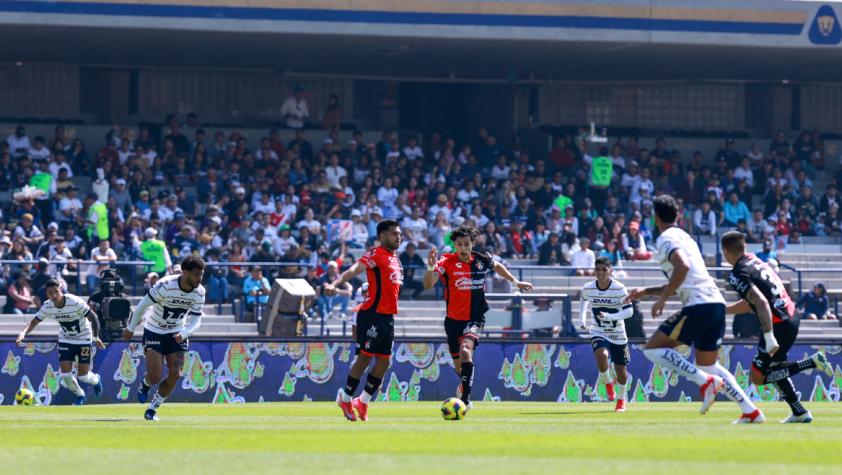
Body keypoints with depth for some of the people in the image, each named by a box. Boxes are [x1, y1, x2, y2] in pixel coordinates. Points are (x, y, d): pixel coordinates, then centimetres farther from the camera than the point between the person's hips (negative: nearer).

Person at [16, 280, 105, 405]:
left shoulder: (75, 302, -28)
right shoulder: (47, 307, -15)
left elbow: (93, 317, -18)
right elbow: (34, 321, -7)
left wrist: (96, 338, -18)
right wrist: (24, 333, -27)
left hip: (83, 339, -4)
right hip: (65, 340, 4)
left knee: (83, 376, -3)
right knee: (65, 374, -8)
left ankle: (96, 380, 36)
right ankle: (80, 395, 23)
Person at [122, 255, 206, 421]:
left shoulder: (199, 292, -11)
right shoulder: (165, 286, -27)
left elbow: (196, 320, -4)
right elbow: (142, 305, -15)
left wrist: (184, 334, -24)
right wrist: (130, 328, -5)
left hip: (177, 334, 4)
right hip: (154, 332, -4)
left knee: (175, 374, -10)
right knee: (155, 378, -12)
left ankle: (152, 409, 11)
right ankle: (145, 383, 28)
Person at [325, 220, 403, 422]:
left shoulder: (395, 258, 15)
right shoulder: (376, 255, -10)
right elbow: (354, 269, -25)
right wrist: (335, 284, -40)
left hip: (387, 317, 8)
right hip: (372, 315, -8)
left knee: (383, 362, 8)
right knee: (365, 358, -4)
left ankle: (363, 402, 18)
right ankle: (346, 399, 8)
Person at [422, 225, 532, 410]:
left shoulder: (482, 260, -6)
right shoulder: (447, 262, -13)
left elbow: (497, 266, 19)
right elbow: (428, 285, -27)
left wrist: (515, 282, 19)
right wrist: (431, 268, -45)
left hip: (475, 318, -1)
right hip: (453, 319, 1)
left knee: (466, 350, -29)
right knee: (459, 365, 14)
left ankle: (465, 397, -29)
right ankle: (463, 385, 50)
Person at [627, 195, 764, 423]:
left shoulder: (666, 239, -3)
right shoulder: (684, 237, 26)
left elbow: (682, 267, -23)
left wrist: (662, 299, -18)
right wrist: (646, 291, 31)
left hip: (698, 306, -9)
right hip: (716, 303, 9)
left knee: (653, 349, -4)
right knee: (708, 364, 20)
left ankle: (705, 381, -16)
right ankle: (751, 411, 12)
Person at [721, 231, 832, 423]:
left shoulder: (738, 275, -14)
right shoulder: (755, 261, 14)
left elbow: (761, 302, -27)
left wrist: (769, 336, -31)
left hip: (778, 324, -9)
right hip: (791, 318, 9)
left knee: (758, 377, 1)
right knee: (773, 366, 27)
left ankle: (812, 363, -9)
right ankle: (800, 412, 23)